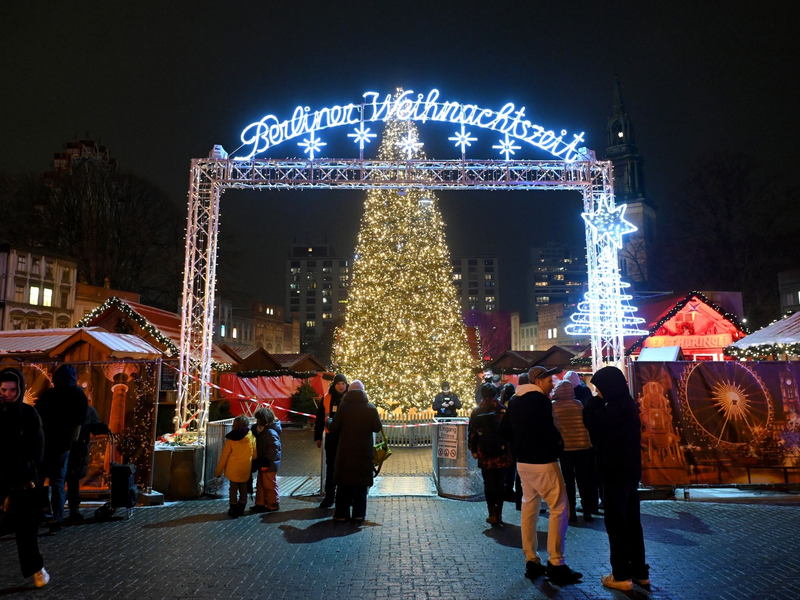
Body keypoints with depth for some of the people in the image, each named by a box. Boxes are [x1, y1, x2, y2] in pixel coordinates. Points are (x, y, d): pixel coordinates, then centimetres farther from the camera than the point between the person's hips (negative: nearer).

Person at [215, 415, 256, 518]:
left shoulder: (230, 438, -7)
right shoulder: (251, 437, -5)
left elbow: (224, 455, -3)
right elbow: (255, 454, 1)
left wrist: (219, 470, 7)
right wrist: (254, 466, 19)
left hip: (233, 469, -1)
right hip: (246, 468, 1)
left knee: (233, 488, 11)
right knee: (244, 489, 13)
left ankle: (234, 510, 16)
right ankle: (241, 509, 20)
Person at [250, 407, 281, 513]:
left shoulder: (270, 432, -23)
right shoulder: (264, 430, 8)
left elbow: (274, 448, -25)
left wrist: (266, 461, -22)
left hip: (269, 464, -10)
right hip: (263, 463, 10)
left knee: (270, 485, 3)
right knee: (260, 484, 18)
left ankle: (273, 505, 15)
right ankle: (260, 503, 30)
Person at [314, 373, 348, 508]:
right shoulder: (326, 398, 3)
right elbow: (319, 419, 7)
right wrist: (318, 437, 5)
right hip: (331, 438, 2)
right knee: (331, 467, 9)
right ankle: (329, 496, 18)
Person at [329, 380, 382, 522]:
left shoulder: (343, 407, -5)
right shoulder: (371, 408, -4)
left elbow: (334, 428, -5)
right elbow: (377, 428, -2)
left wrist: (340, 436, 16)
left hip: (345, 451, 0)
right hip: (364, 451, 0)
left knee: (344, 481, 9)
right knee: (361, 482, 9)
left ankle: (341, 513, 12)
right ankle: (359, 513, 12)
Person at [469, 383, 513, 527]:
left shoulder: (476, 413, -4)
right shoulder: (503, 411, -6)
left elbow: (471, 433, -2)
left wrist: (473, 450, 9)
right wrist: (510, 447, 9)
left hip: (485, 456, 0)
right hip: (502, 455, 1)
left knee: (489, 485, 9)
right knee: (500, 484, 12)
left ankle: (493, 515, 7)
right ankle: (499, 514, 15)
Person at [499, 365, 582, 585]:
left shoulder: (514, 401, 10)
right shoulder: (541, 400, -16)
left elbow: (504, 430, 13)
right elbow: (548, 431, -24)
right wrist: (559, 443, -5)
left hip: (523, 462, 8)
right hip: (543, 462, -8)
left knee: (529, 508, 13)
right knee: (558, 509, 1)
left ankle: (531, 562, 19)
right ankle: (556, 564, 3)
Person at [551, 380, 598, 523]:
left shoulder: (554, 405, -6)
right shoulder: (578, 403, 1)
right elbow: (585, 421, 11)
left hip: (565, 447, -2)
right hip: (583, 445, 2)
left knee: (569, 481, 6)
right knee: (583, 479, 12)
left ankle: (571, 513, 8)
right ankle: (587, 511, 15)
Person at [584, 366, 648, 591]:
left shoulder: (617, 407, -20)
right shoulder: (626, 404, 11)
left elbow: (592, 421, -19)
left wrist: (597, 400, -10)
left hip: (617, 472, -10)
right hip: (629, 470, 10)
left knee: (616, 522, 0)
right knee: (631, 520, 16)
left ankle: (622, 575, 9)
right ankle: (639, 571, 26)